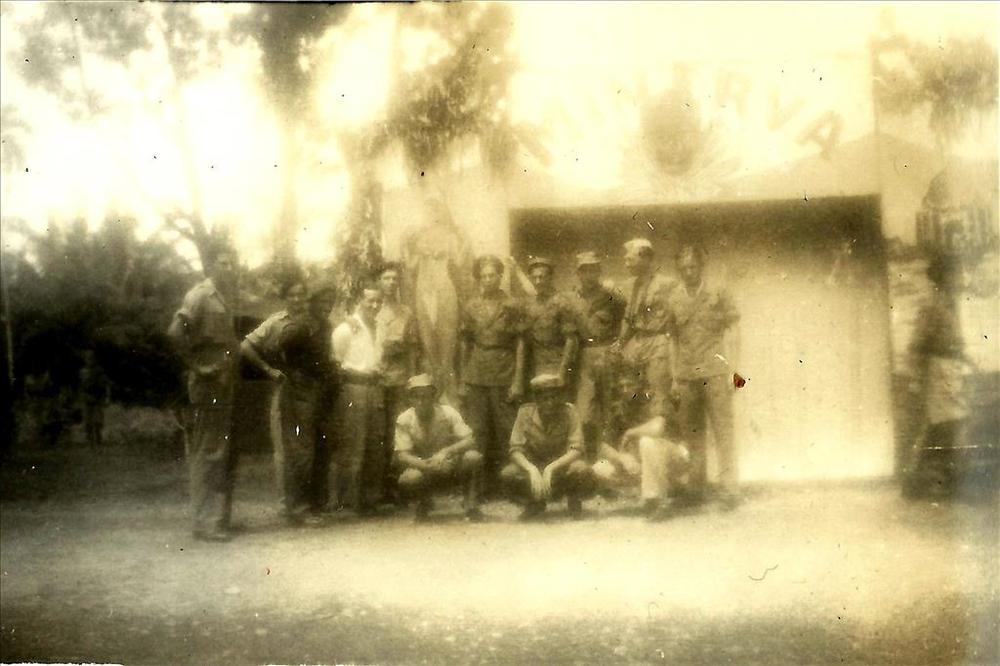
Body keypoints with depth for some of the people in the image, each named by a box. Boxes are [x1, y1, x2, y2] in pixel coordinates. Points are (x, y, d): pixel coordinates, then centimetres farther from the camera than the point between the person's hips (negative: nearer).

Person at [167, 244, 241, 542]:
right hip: (208, 386, -9)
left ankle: (219, 518, 22)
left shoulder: (228, 297, 15)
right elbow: (176, 331, -23)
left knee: (225, 455, 13)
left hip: (227, 387, 9)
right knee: (208, 455, -5)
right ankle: (205, 523, 0)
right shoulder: (200, 295, -10)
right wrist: (198, 364, -19)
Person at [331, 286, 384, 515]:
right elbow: (335, 361, -7)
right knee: (352, 445, -6)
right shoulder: (345, 329, -4)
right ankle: (349, 499, 0)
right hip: (353, 388, -7)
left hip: (374, 387, 7)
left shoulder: (376, 329, 17)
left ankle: (370, 498, 18)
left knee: (375, 444, 9)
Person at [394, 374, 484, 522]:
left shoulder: (448, 413, -12)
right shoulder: (404, 420, -12)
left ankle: (471, 505, -8)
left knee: (473, 457, -31)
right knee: (407, 480, -34)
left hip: (452, 468, 0)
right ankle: (425, 502, 4)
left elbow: (469, 441, -19)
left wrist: (446, 452, -38)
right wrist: (426, 465, -35)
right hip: (425, 470, 0)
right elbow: (402, 455, -16)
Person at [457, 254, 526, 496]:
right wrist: (461, 382, 8)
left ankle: (502, 482, 9)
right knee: (477, 432, 2)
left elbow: (520, 345, 0)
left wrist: (518, 381, -6)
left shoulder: (511, 307, 1)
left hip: (504, 377, -2)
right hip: (475, 377, 2)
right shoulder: (470, 308, 8)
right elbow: (465, 345, 11)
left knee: (504, 431, 0)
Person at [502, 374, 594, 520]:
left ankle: (574, 502, 1)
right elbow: (516, 449, -14)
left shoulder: (568, 412, -16)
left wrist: (551, 468, -36)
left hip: (562, 465, -2)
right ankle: (534, 504, 6)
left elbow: (576, 449, -21)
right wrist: (531, 469, -35)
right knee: (508, 474, -26)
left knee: (581, 469, -35)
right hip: (534, 465, 2)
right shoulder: (525, 412, -12)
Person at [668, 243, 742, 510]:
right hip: (686, 375, 3)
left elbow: (731, 331, 4)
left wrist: (731, 368, -4)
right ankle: (696, 486, 13)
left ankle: (729, 487, -1)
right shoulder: (673, 299, 8)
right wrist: (674, 377, 8)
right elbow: (673, 340, 11)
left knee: (723, 428, -5)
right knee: (692, 432, 5)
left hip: (715, 371, -2)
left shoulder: (719, 294, 3)